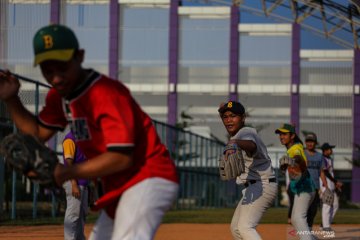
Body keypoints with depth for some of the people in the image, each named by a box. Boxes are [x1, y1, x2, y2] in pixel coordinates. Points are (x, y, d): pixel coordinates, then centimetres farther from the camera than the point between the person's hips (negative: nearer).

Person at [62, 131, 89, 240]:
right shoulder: (70, 139, -11)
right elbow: (69, 162, -17)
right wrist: (74, 184, -23)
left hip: (83, 183, 9)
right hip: (73, 182, -9)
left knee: (82, 214, 12)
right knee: (73, 214, -10)